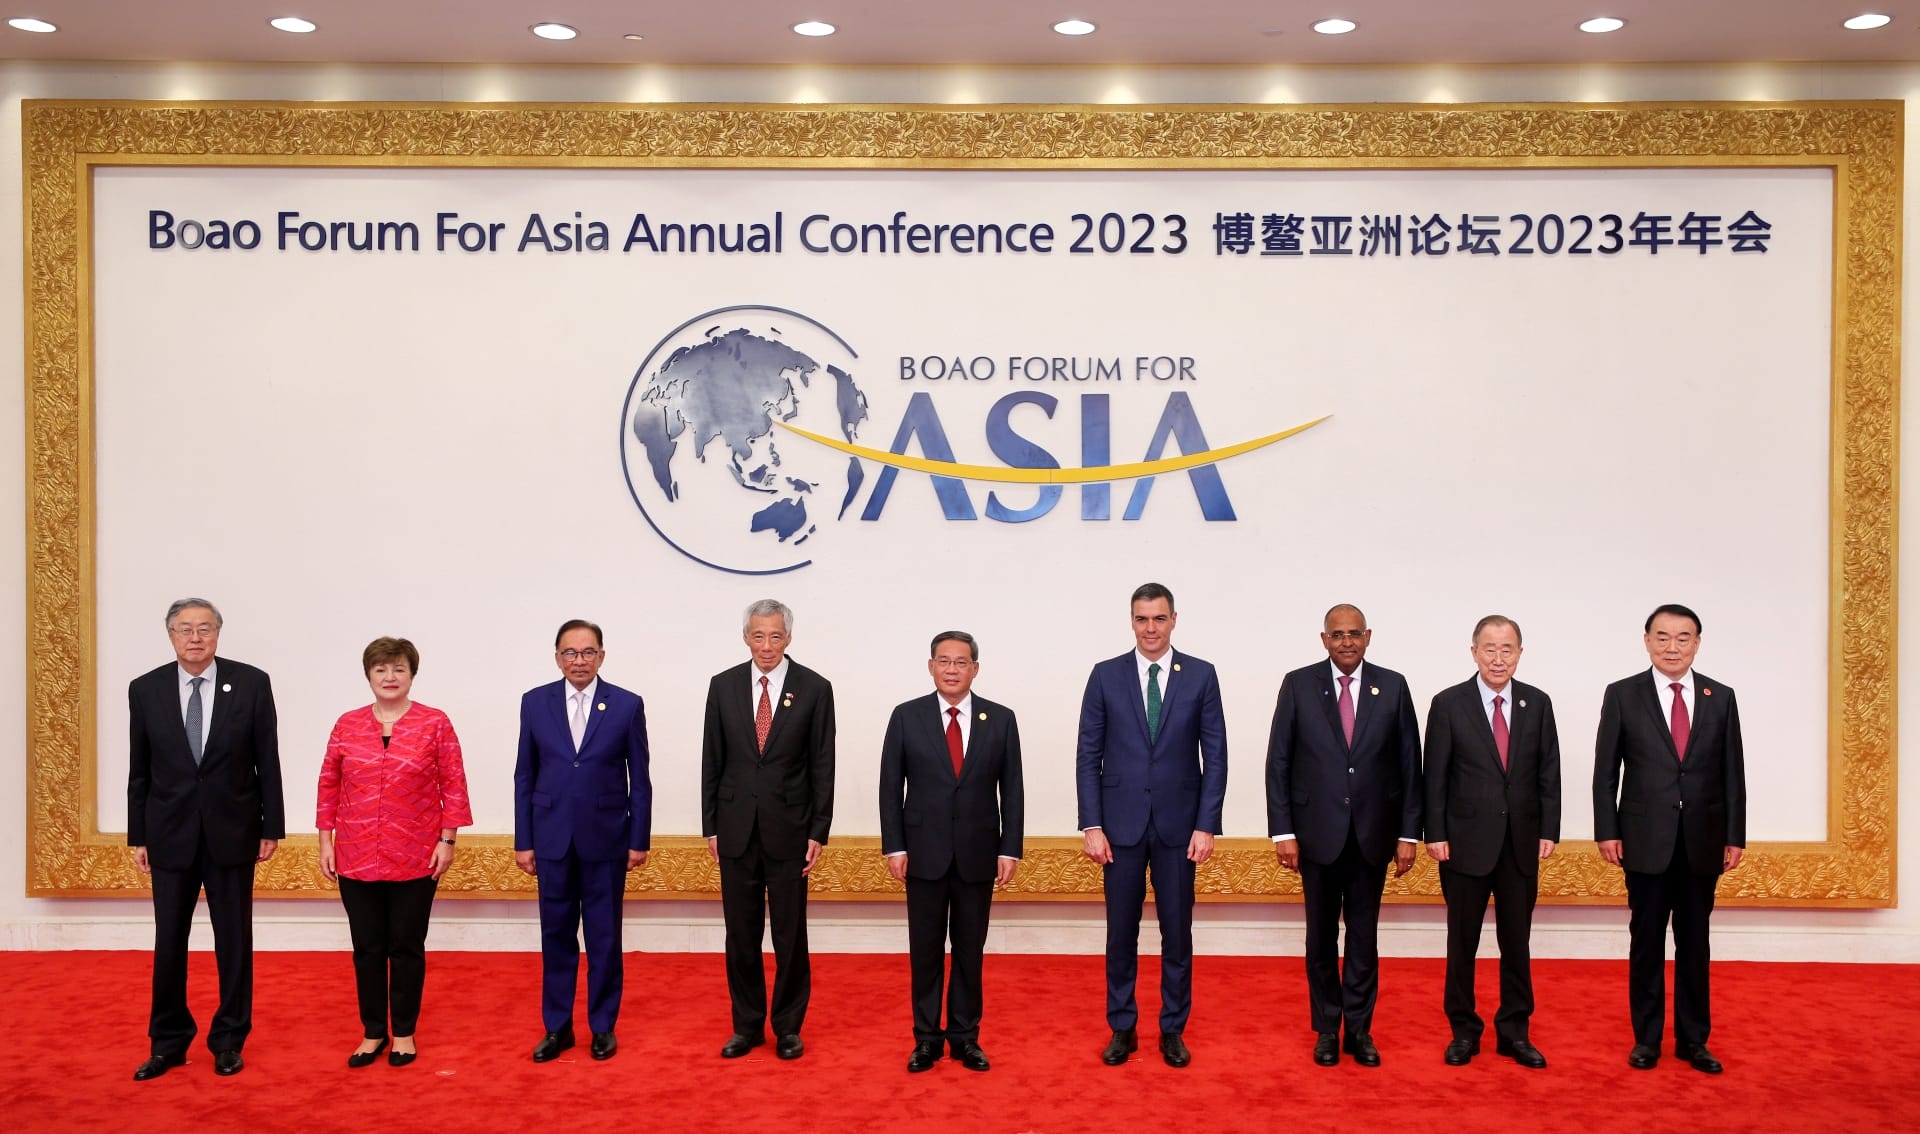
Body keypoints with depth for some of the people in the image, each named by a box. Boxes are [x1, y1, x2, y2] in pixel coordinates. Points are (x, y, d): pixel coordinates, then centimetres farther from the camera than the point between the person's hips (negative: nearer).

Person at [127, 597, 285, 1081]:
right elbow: (139, 771, 4)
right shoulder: (145, 689, 0)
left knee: (234, 940, 7)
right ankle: (168, 1041, 23)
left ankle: (229, 1040, 20)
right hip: (170, 835, 1)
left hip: (232, 832, -1)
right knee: (168, 941, 8)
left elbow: (267, 761, -2)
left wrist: (272, 827, -3)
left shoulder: (251, 683, -5)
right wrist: (138, 837, 3)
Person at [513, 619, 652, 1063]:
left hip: (606, 838, -1)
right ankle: (557, 1027, 21)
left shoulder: (627, 705, -3)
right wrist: (523, 841, 2)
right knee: (556, 935, 9)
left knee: (604, 937, 7)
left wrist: (639, 840, -2)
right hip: (552, 838, 2)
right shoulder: (535, 702, 1)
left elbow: (639, 778, 0)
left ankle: (603, 1025, 20)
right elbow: (525, 776, 4)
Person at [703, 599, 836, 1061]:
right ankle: (747, 1025, 23)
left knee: (790, 934, 6)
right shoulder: (724, 685, 2)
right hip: (735, 828, 2)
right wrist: (710, 827, 3)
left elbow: (822, 766, -3)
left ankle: (788, 1026, 20)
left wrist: (818, 832, -7)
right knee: (741, 934, 9)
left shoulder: (814, 688, -4)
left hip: (789, 829, -2)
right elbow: (712, 761, 6)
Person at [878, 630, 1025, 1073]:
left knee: (970, 950, 9)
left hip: (977, 854, 1)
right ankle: (926, 1038, 19)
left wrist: (1010, 850, -2)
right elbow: (891, 787, 1)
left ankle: (966, 1037, 21)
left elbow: (1012, 789, 2)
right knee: (925, 950, 7)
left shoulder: (1000, 719, 1)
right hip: (925, 853, 0)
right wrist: (894, 846, -5)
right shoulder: (906, 717, -1)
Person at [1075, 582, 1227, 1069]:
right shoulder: (1106, 675, 0)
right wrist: (1091, 825, -5)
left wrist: (1207, 825, -6)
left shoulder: (1201, 676, 0)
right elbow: (1088, 756, 0)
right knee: (1121, 932, 8)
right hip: (1121, 823, 0)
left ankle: (1173, 1029, 22)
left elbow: (1215, 755, 0)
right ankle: (1122, 1028, 22)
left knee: (1177, 931, 8)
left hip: (1178, 824, 0)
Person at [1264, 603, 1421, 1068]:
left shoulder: (1393, 686, 1)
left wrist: (1409, 833, -1)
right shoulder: (1298, 684, -3)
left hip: (1373, 833, 1)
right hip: (1318, 832, -1)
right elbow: (1279, 762, -3)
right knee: (1322, 937, 10)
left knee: (1364, 936, 10)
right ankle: (1326, 1029, 23)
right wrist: (1282, 831, -7)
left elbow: (1409, 764, 2)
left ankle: (1359, 1029, 22)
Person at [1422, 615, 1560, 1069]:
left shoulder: (1537, 703, 4)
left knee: (1516, 942, 9)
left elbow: (1548, 773, 5)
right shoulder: (1448, 704, -5)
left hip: (1521, 844, 2)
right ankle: (1464, 1030, 20)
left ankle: (1514, 1031, 22)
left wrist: (1548, 830, -1)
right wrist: (1435, 834, -8)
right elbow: (1434, 776, -5)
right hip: (1466, 842, -2)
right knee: (1462, 942, 8)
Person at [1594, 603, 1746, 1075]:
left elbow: (1733, 772, 5)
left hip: (1703, 841, 2)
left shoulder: (1721, 697, 5)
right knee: (1647, 942, 7)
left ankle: (1693, 1039, 21)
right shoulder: (1622, 695, -1)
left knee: (1694, 943, 10)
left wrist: (1735, 836, 2)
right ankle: (1646, 1038, 17)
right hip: (1646, 841, -2)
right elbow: (1606, 771, -1)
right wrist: (1607, 832, -6)